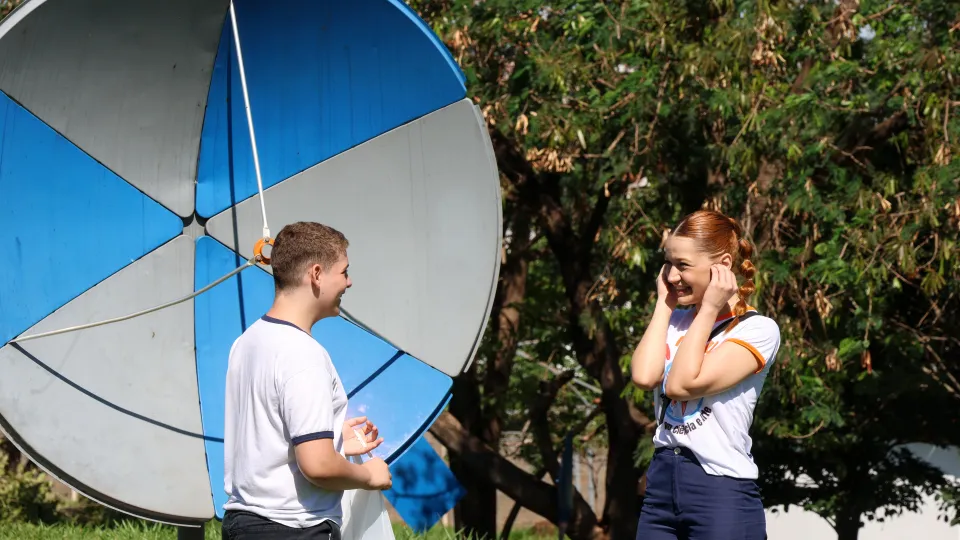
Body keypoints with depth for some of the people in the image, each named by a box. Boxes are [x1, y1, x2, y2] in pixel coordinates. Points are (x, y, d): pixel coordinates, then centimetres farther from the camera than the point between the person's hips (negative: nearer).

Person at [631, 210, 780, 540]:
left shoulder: (758, 329, -5)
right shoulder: (675, 321, 14)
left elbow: (681, 384, -15)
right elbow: (644, 376, -6)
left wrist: (708, 309, -8)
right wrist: (664, 305, 4)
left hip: (722, 491, -6)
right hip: (660, 486, 6)